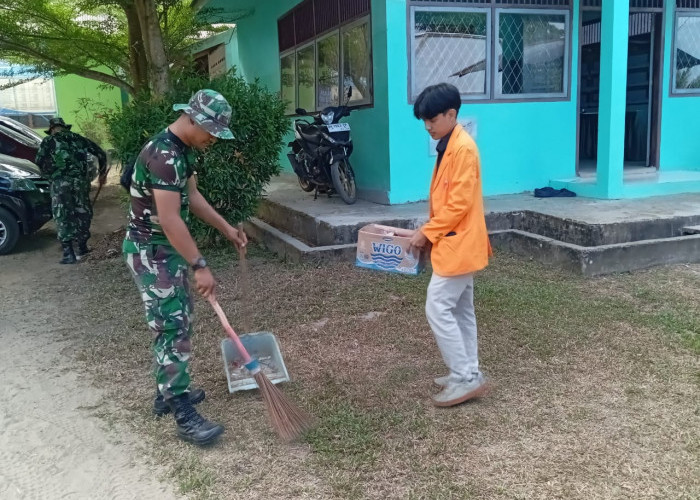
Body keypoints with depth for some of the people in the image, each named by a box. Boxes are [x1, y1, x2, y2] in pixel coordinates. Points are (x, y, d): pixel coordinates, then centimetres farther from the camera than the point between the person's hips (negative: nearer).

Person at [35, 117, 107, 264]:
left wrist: (49, 175, 18)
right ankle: (82, 247, 25)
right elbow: (100, 153, 17)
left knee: (63, 218, 2)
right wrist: (102, 173, 27)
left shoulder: (48, 141, 9)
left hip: (60, 183, -3)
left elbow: (39, 162, 0)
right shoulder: (78, 138, 18)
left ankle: (69, 254, -1)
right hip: (80, 180, 3)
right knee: (82, 213, 17)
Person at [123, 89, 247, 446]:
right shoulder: (164, 155, -26)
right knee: (174, 327, -8)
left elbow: (191, 196, 17)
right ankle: (184, 415, -2)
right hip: (150, 251, -10)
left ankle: (168, 392, 31)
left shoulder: (183, 150, 7)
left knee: (173, 322, 17)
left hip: (166, 248, 10)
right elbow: (169, 219, -29)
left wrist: (227, 229, 15)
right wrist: (199, 266, -26)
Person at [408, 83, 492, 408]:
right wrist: (430, 232, 11)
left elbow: (459, 204, -22)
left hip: (457, 244, -10)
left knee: (438, 309, -7)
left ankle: (465, 378, 1)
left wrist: (427, 233, -15)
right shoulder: (448, 146, 14)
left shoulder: (462, 148, -17)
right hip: (455, 243, 10)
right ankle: (468, 374, 23)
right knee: (461, 310, 14)